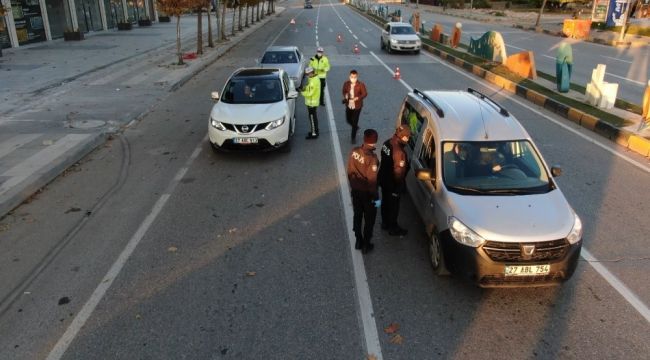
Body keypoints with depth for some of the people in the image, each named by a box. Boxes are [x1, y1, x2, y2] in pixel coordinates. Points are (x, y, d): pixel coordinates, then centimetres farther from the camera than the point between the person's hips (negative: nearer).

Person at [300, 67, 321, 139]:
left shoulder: (313, 81, -25)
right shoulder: (315, 78, 7)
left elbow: (310, 93, -25)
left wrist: (302, 92, -11)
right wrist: (305, 87, -1)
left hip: (312, 102, -10)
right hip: (313, 102, 10)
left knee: (312, 118, -2)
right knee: (314, 118, 19)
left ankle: (314, 134, 6)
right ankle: (314, 131, 30)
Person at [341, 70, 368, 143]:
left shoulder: (361, 85, -17)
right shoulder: (346, 84, -7)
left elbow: (365, 94, -10)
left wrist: (357, 98, -25)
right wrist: (345, 96, -13)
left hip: (357, 106, -4)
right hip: (348, 105, 4)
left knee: (354, 122, 0)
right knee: (348, 120, 18)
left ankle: (353, 137, 18)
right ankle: (356, 127, 51)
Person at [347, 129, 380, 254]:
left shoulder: (354, 151, -8)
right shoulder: (372, 158, -26)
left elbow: (350, 171, 2)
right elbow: (372, 180, -22)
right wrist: (376, 197, -12)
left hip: (355, 190, 6)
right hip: (367, 193, -6)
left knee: (357, 216, 21)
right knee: (369, 219, 13)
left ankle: (358, 241, 35)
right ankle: (366, 245, 24)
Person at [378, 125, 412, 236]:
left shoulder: (387, 143, -6)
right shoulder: (399, 152, -31)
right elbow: (399, 172, -24)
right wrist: (400, 186, -12)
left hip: (384, 179, 8)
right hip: (392, 183, -8)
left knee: (385, 202, 24)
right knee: (393, 205, 11)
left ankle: (385, 223, 42)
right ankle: (393, 228, 28)